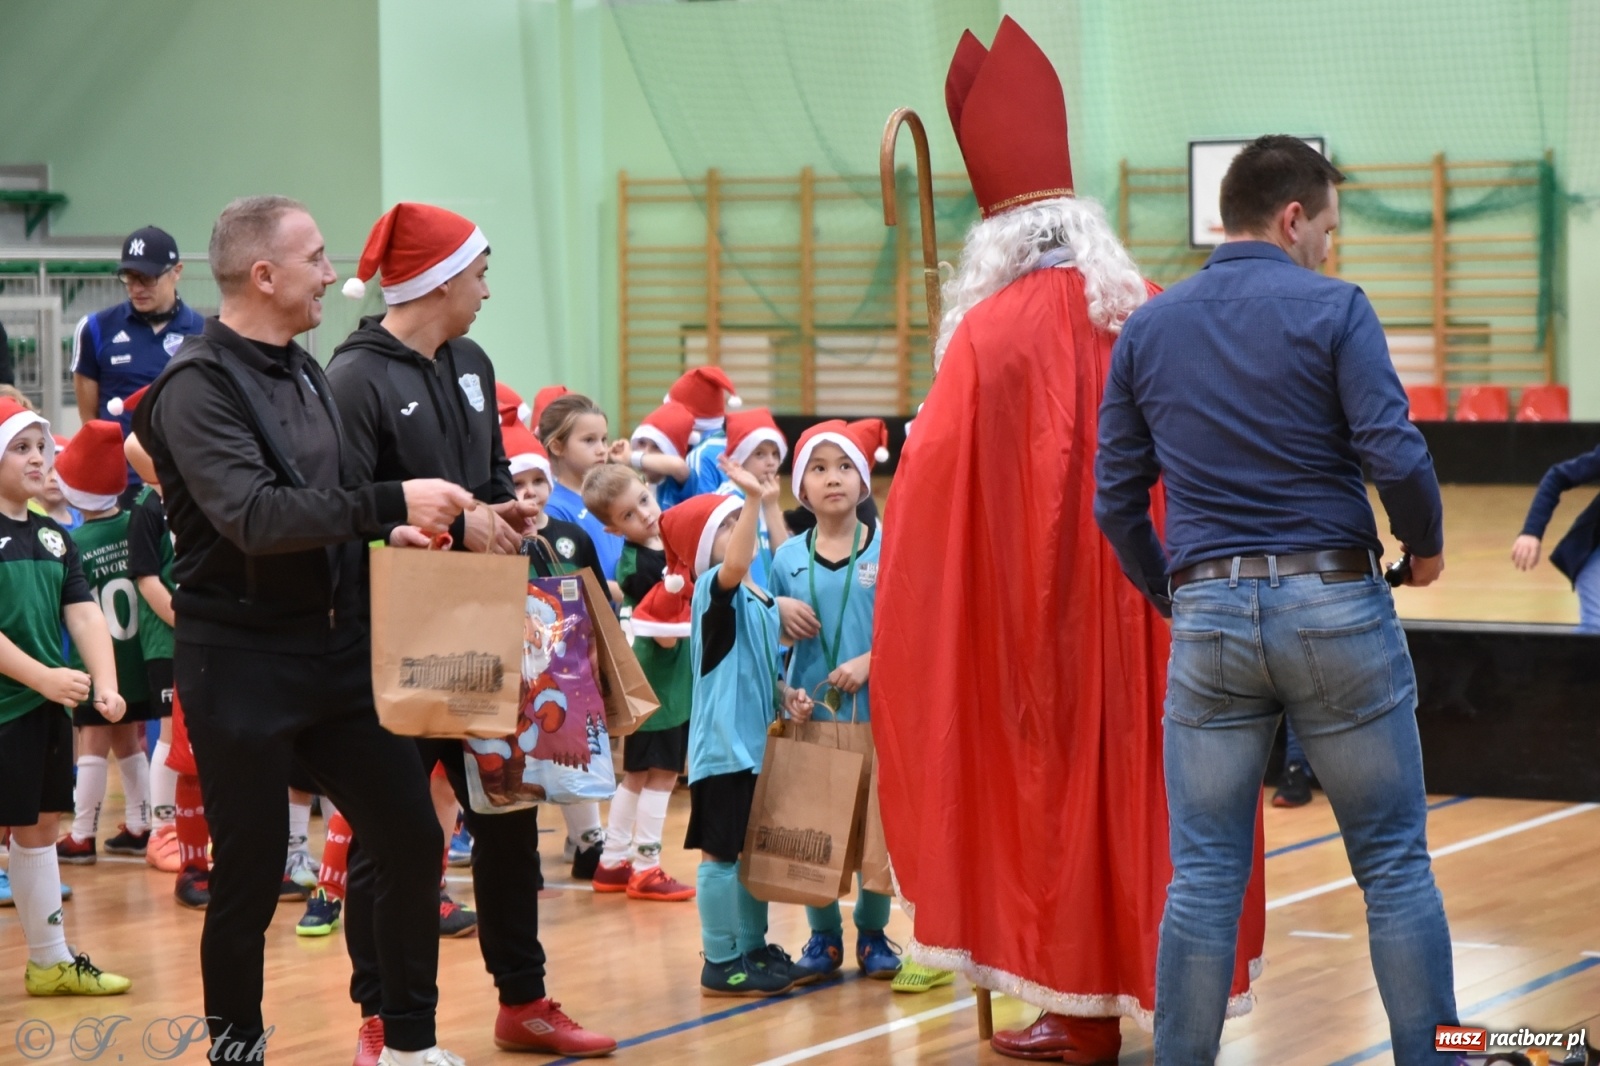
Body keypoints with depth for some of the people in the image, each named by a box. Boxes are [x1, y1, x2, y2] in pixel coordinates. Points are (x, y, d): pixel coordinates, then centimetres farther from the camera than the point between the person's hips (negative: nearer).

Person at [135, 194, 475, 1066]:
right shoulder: (199, 386, -14)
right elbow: (253, 516, -27)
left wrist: (390, 527, 0)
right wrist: (388, 504, -27)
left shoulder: (305, 373, 13)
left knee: (413, 843, 7)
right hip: (242, 660, -7)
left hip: (336, 646, 8)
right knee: (251, 876, 2)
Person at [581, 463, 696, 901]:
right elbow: (665, 634, -19)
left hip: (676, 679, 8)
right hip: (661, 682, -8)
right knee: (661, 773, -2)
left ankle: (612, 862, 22)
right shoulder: (637, 565, -19)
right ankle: (646, 869, 5)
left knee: (637, 773, 14)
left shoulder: (669, 544, 5)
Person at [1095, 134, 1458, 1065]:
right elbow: (1396, 454, -14)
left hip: (1207, 614, 3)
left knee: (1204, 878, 6)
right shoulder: (1332, 310, -5)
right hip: (1335, 604, -3)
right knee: (1395, 864, 7)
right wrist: (1427, 546, 5)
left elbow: (1117, 500, 9)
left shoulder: (1146, 330, 9)